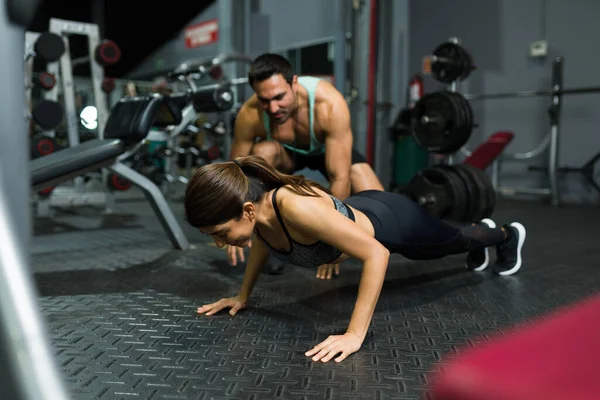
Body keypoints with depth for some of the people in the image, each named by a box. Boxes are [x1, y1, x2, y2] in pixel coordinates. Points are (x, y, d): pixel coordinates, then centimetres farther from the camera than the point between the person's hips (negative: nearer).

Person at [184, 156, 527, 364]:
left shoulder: (298, 208, -48)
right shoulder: (256, 209, -25)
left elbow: (377, 253, -42)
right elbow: (262, 240, 1)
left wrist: (355, 334, -44)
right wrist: (243, 295, -1)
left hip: (394, 222, -6)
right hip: (361, 211, 6)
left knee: (457, 242, 30)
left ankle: (507, 235, 64)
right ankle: (481, 229, 72)